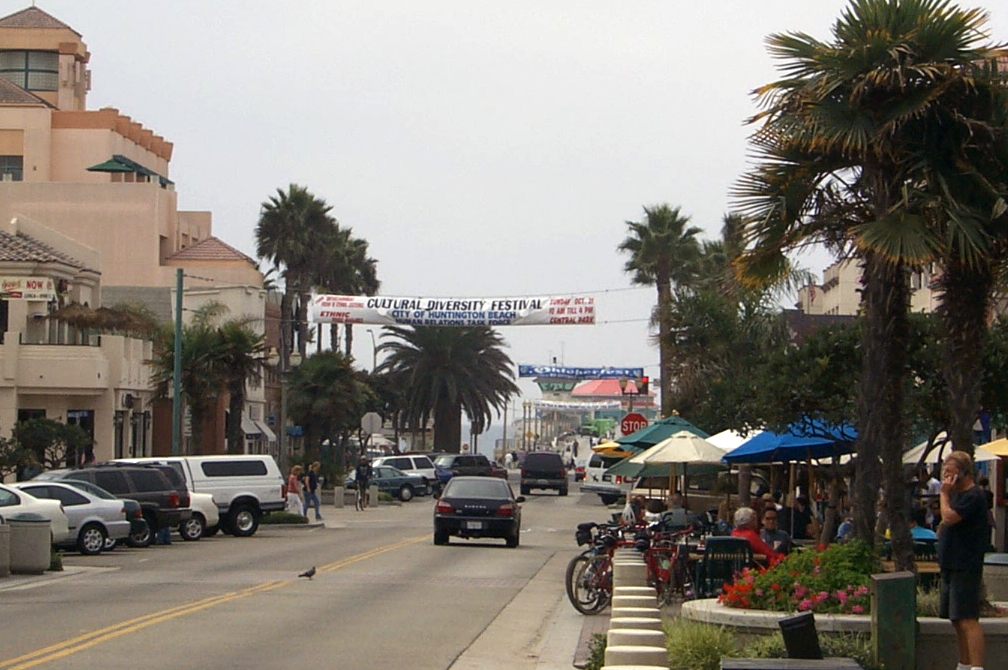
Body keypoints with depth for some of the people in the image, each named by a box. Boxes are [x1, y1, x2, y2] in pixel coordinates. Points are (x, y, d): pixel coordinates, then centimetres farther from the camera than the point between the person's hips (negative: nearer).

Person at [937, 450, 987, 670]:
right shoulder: (958, 494, 17)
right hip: (952, 567, 10)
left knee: (968, 620, -15)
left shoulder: (973, 496, -14)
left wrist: (944, 494, -12)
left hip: (965, 568, -10)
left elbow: (949, 517, -24)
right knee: (957, 620, 14)